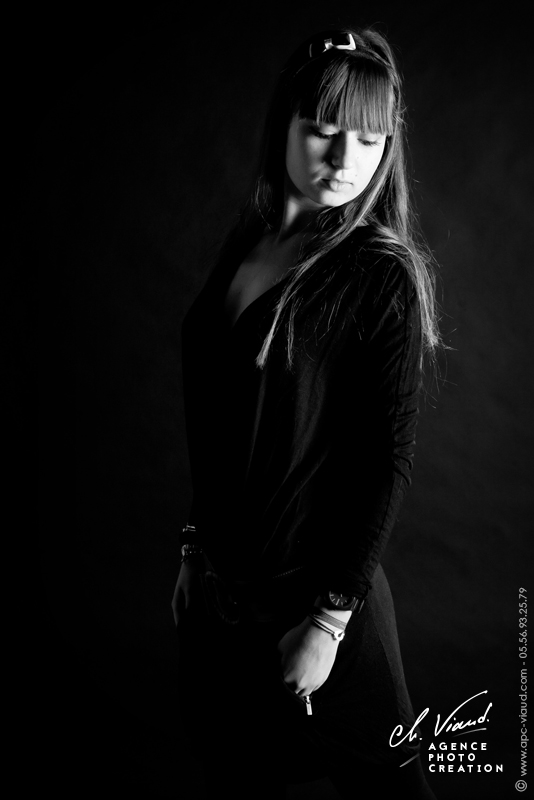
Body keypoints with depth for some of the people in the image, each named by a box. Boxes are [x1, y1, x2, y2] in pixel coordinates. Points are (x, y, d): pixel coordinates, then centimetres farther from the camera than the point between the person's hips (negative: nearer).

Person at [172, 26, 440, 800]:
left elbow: (388, 463, -15)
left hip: (314, 588, -6)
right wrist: (196, 547, 12)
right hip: (222, 584, 6)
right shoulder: (247, 242, 3)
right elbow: (214, 424, 8)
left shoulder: (384, 274, -15)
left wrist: (330, 617, -14)